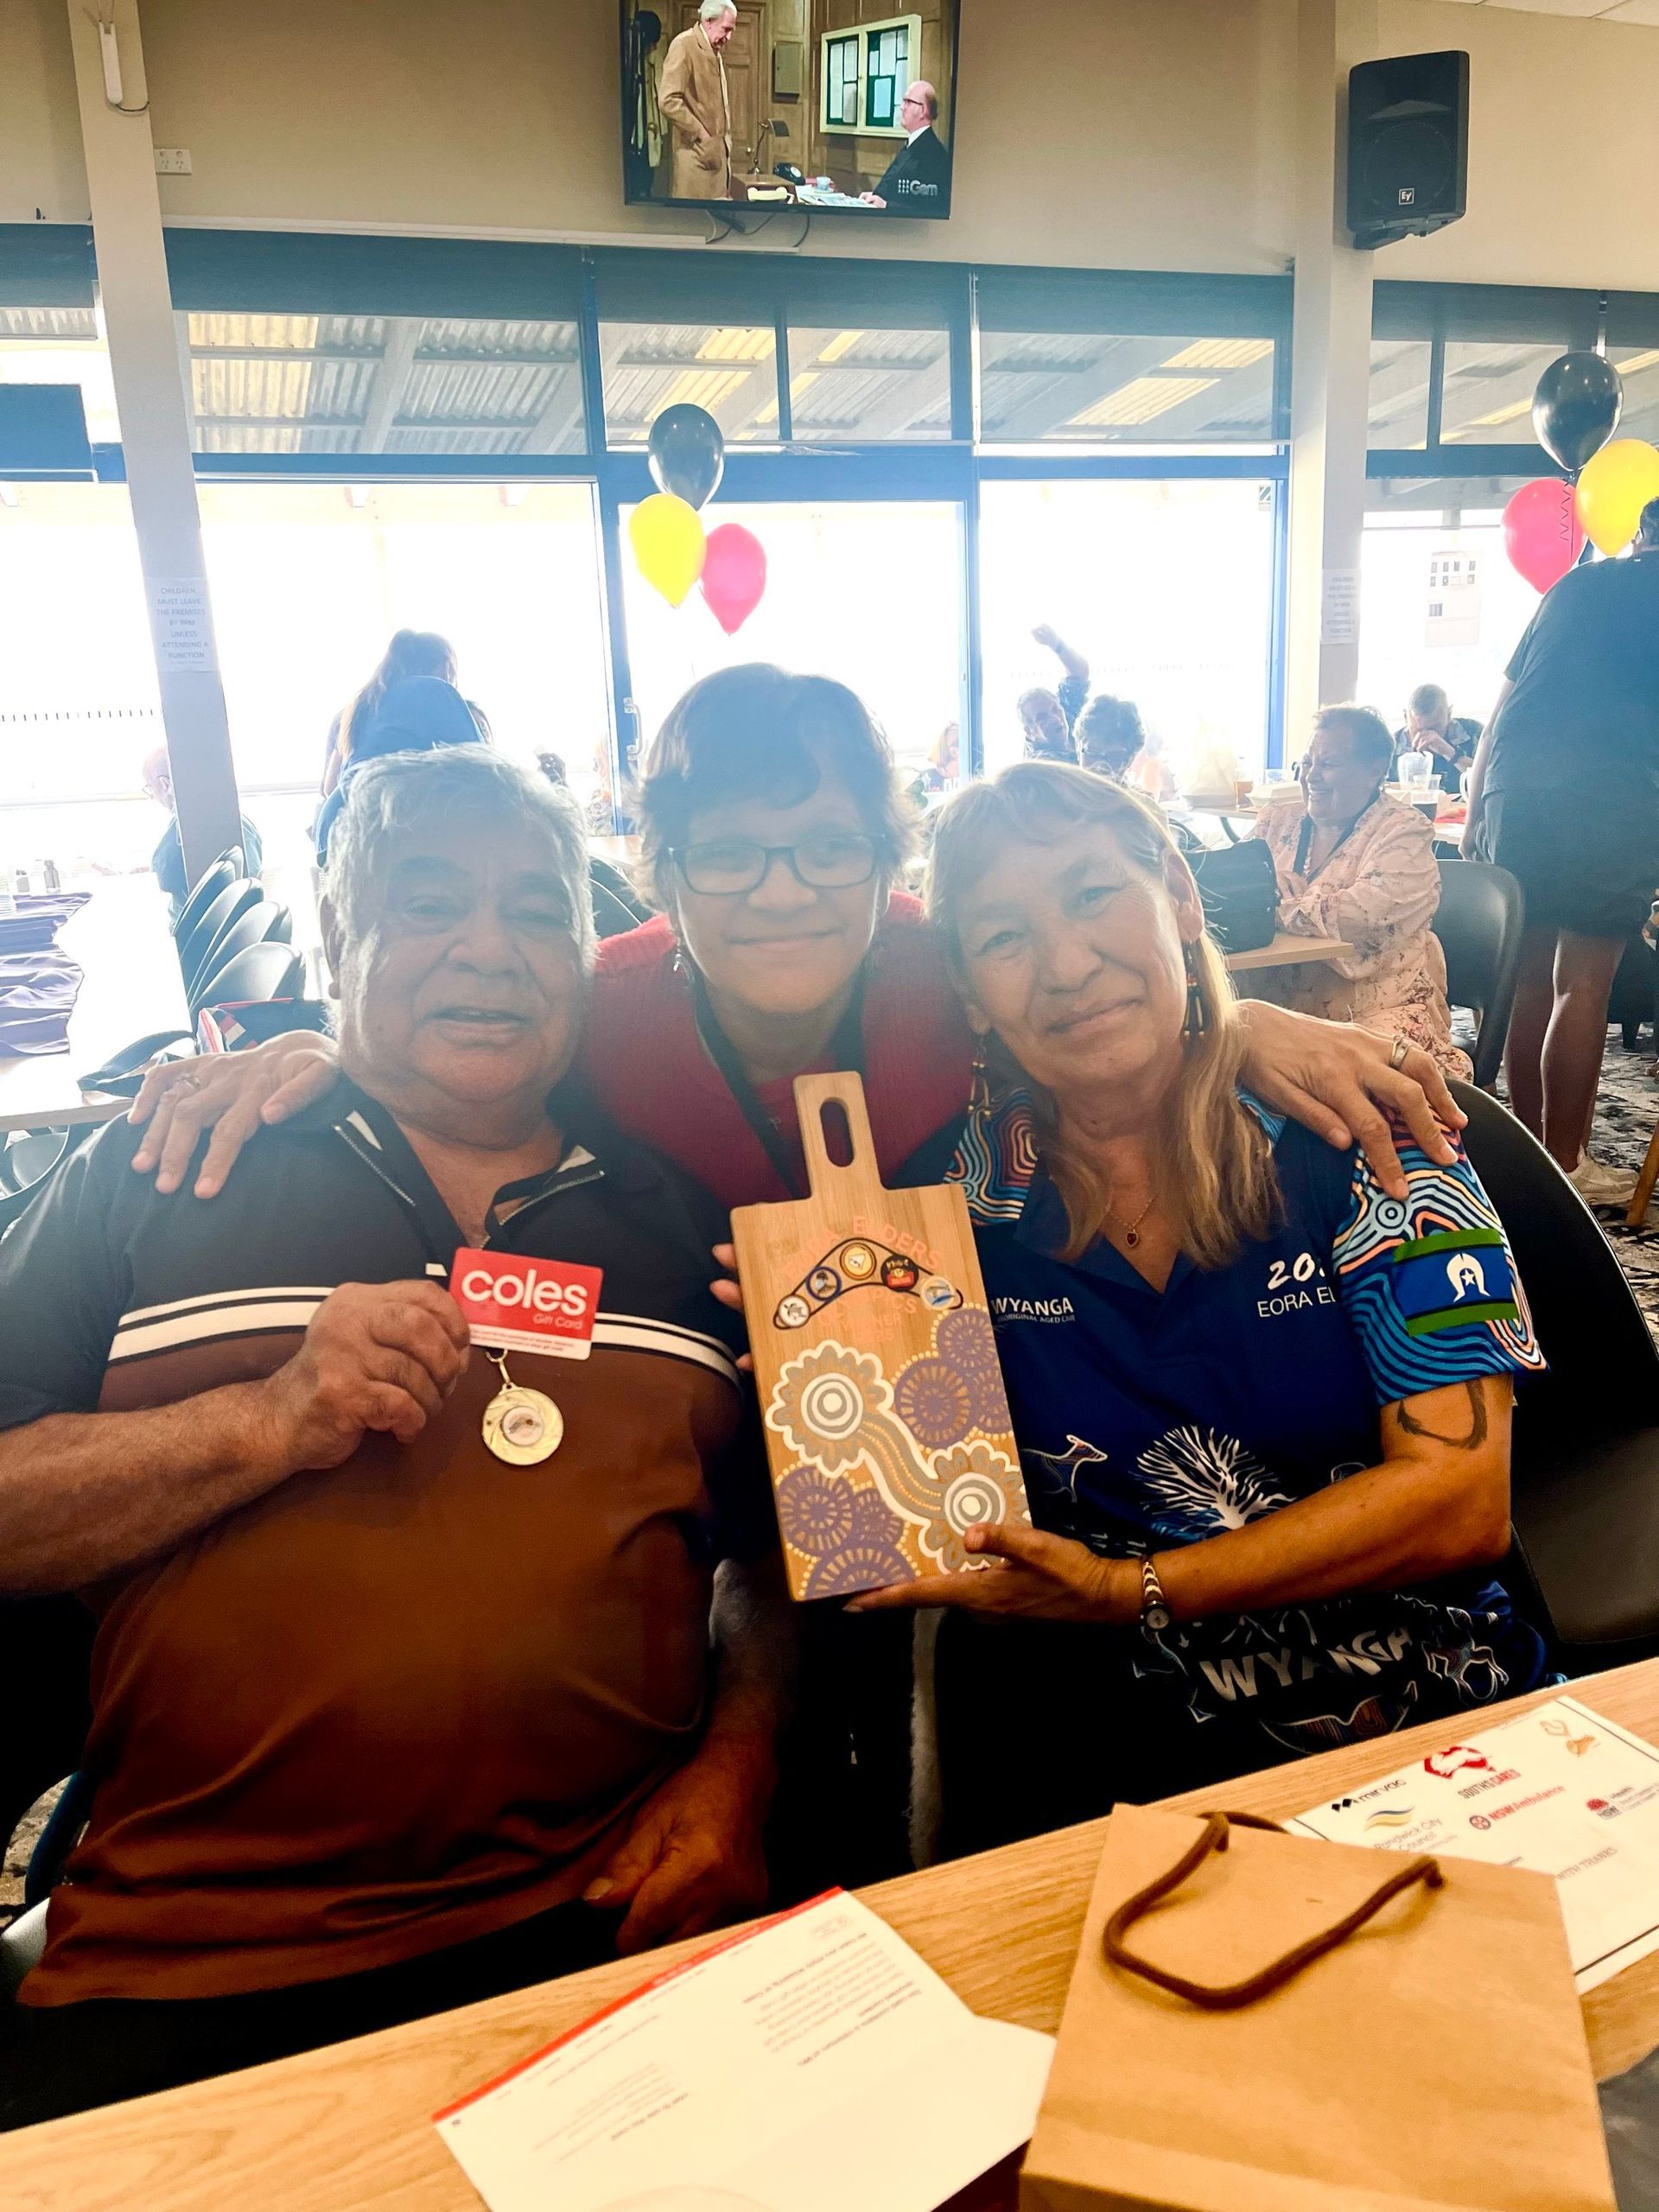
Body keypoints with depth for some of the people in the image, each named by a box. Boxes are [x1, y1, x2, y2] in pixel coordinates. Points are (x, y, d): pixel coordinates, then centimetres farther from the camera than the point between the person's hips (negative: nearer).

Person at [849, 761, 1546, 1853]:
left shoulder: (1347, 1131, -7)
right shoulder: (966, 1190, -2)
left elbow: (1460, 1497, -11)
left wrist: (1134, 1593, -16)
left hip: (1421, 1710, 1)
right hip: (1112, 1743, 0)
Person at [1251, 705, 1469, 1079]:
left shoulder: (1405, 833, -1)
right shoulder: (1278, 823, 16)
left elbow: (1363, 915, -18)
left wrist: (1276, 909, -17)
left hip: (1378, 1012, -4)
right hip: (1282, 1004, 4)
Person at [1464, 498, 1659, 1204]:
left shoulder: (1579, 583, 21)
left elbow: (1504, 702, 19)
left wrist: (1475, 809, 21)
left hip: (1516, 787, 4)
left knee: (1526, 976, 9)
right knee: (1583, 985, -2)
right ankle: (1562, 1165, 1)